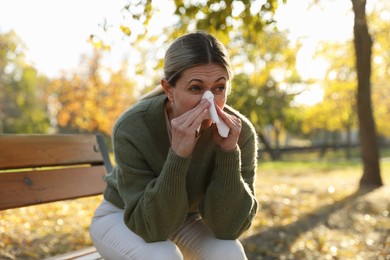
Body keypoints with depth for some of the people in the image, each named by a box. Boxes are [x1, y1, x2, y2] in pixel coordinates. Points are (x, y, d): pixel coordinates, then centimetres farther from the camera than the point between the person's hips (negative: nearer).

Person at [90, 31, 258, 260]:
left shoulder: (240, 132, -25)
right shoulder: (132, 127, -32)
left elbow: (228, 227, -24)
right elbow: (152, 226, -31)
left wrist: (229, 152, -38)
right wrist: (178, 154, -45)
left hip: (186, 217, 3)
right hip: (123, 216, -2)